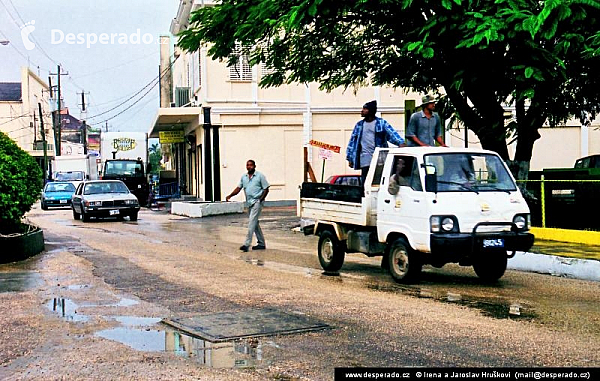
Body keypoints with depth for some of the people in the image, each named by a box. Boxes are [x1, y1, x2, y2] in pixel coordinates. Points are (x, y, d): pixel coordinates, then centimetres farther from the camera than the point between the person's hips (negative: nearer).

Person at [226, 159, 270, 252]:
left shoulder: (260, 176, -4)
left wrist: (260, 200, -11)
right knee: (255, 223, 11)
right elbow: (238, 188, 9)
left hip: (257, 202, -7)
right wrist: (230, 196, -6)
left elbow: (266, 189, -3)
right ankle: (261, 244, 20)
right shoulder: (244, 177, 12)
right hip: (249, 203, 7)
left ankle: (247, 244, -20)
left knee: (252, 222, -15)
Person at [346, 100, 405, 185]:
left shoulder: (381, 123, 6)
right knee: (365, 184, -2)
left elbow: (392, 133, -9)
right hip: (365, 160, 2)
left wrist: (400, 142, -28)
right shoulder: (359, 125, 16)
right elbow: (352, 142, 18)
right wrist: (350, 158, 12)